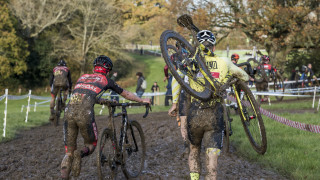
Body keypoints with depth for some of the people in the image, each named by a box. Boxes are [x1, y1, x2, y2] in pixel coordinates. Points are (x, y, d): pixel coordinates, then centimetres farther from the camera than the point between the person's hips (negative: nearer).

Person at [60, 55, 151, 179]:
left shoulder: (83, 77, 28)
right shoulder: (106, 81, 18)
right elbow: (126, 94, 31)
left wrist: (103, 101, 58)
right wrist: (142, 100, 47)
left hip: (69, 112, 4)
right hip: (85, 114, -4)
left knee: (69, 152, 11)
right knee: (91, 145, 20)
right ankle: (80, 154, -14)